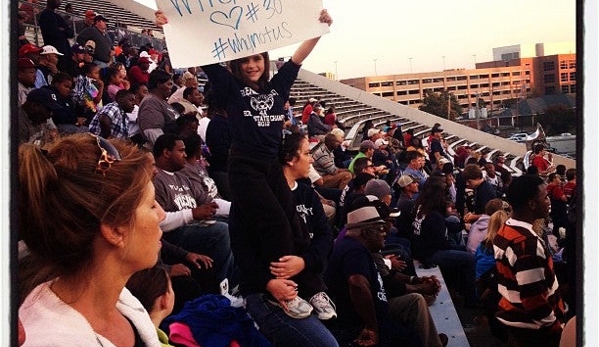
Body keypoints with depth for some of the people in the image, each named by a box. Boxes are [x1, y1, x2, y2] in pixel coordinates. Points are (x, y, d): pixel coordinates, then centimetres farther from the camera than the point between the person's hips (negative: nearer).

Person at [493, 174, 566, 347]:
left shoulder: (503, 232, 4)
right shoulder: (527, 243, -26)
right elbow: (533, 297, -27)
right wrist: (556, 328, -15)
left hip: (513, 318, 9)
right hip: (532, 329, -9)